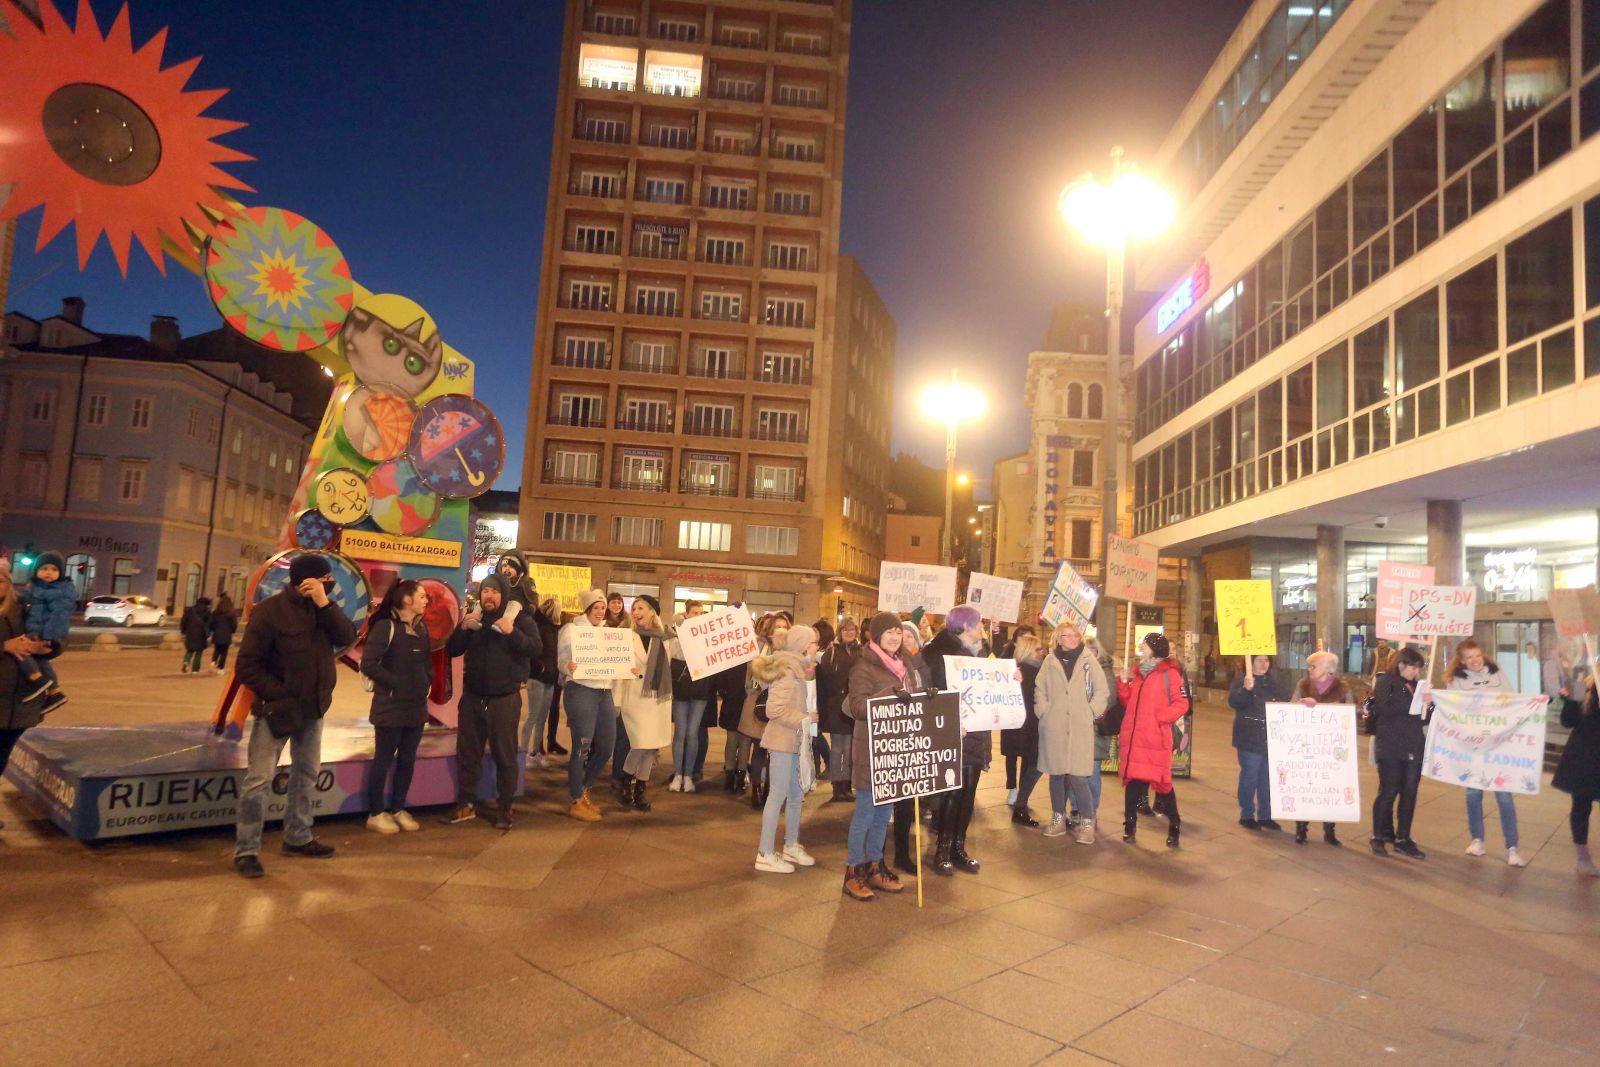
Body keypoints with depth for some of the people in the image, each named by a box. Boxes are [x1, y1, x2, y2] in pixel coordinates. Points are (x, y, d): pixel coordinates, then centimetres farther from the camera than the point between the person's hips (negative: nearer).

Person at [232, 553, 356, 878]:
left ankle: (297, 838, 29)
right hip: (277, 709, -7)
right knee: (259, 779, -5)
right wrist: (278, 694, -17)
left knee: (307, 774, 15)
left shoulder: (321, 609, 3)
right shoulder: (270, 610, -15)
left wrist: (325, 603, -21)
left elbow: (347, 637, -12)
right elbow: (246, 665, -14)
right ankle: (246, 850, 6)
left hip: (312, 708, 7)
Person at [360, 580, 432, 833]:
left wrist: (427, 682, 6)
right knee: (384, 760, 4)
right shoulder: (386, 626, -13)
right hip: (390, 706, -7)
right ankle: (375, 814, 15)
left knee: (407, 760, 12)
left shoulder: (422, 627, 9)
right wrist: (394, 683, -15)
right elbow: (368, 664, -19)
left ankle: (397, 809, 24)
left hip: (417, 706, 7)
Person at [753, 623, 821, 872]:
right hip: (782, 740, -9)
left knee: (796, 794, 15)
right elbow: (774, 709, -22)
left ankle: (791, 845, 28)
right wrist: (805, 719, -17)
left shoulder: (796, 668, 13)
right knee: (778, 795, -4)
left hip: (794, 740, 9)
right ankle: (765, 854, 4)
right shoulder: (788, 670, -16)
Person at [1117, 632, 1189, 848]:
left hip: (1156, 737, -6)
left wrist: (1161, 717, -17)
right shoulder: (1136, 672, 16)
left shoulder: (1169, 673, -4)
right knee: (1132, 781, 9)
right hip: (1132, 737, 6)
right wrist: (1124, 682, 2)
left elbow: (1182, 703, -8)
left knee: (1162, 782, -2)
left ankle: (1174, 827, 13)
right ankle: (1130, 824, 19)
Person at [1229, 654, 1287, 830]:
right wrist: (1246, 689, -35)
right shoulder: (1241, 680, -6)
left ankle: (1265, 815, 24)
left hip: (1272, 738, 6)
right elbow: (1233, 702, -20)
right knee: (1249, 777, 0)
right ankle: (1247, 815, 13)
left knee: (1268, 779, 13)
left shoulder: (1275, 682, 11)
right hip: (1250, 738, -5)